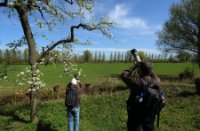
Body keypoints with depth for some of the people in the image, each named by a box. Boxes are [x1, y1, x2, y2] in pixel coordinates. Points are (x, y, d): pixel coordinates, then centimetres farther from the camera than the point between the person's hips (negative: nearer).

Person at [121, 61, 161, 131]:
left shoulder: (137, 82, -26)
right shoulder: (156, 82, -12)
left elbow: (123, 75, -12)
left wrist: (135, 66, -9)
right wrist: (149, 71, 11)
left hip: (136, 113, -5)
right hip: (150, 113, 5)